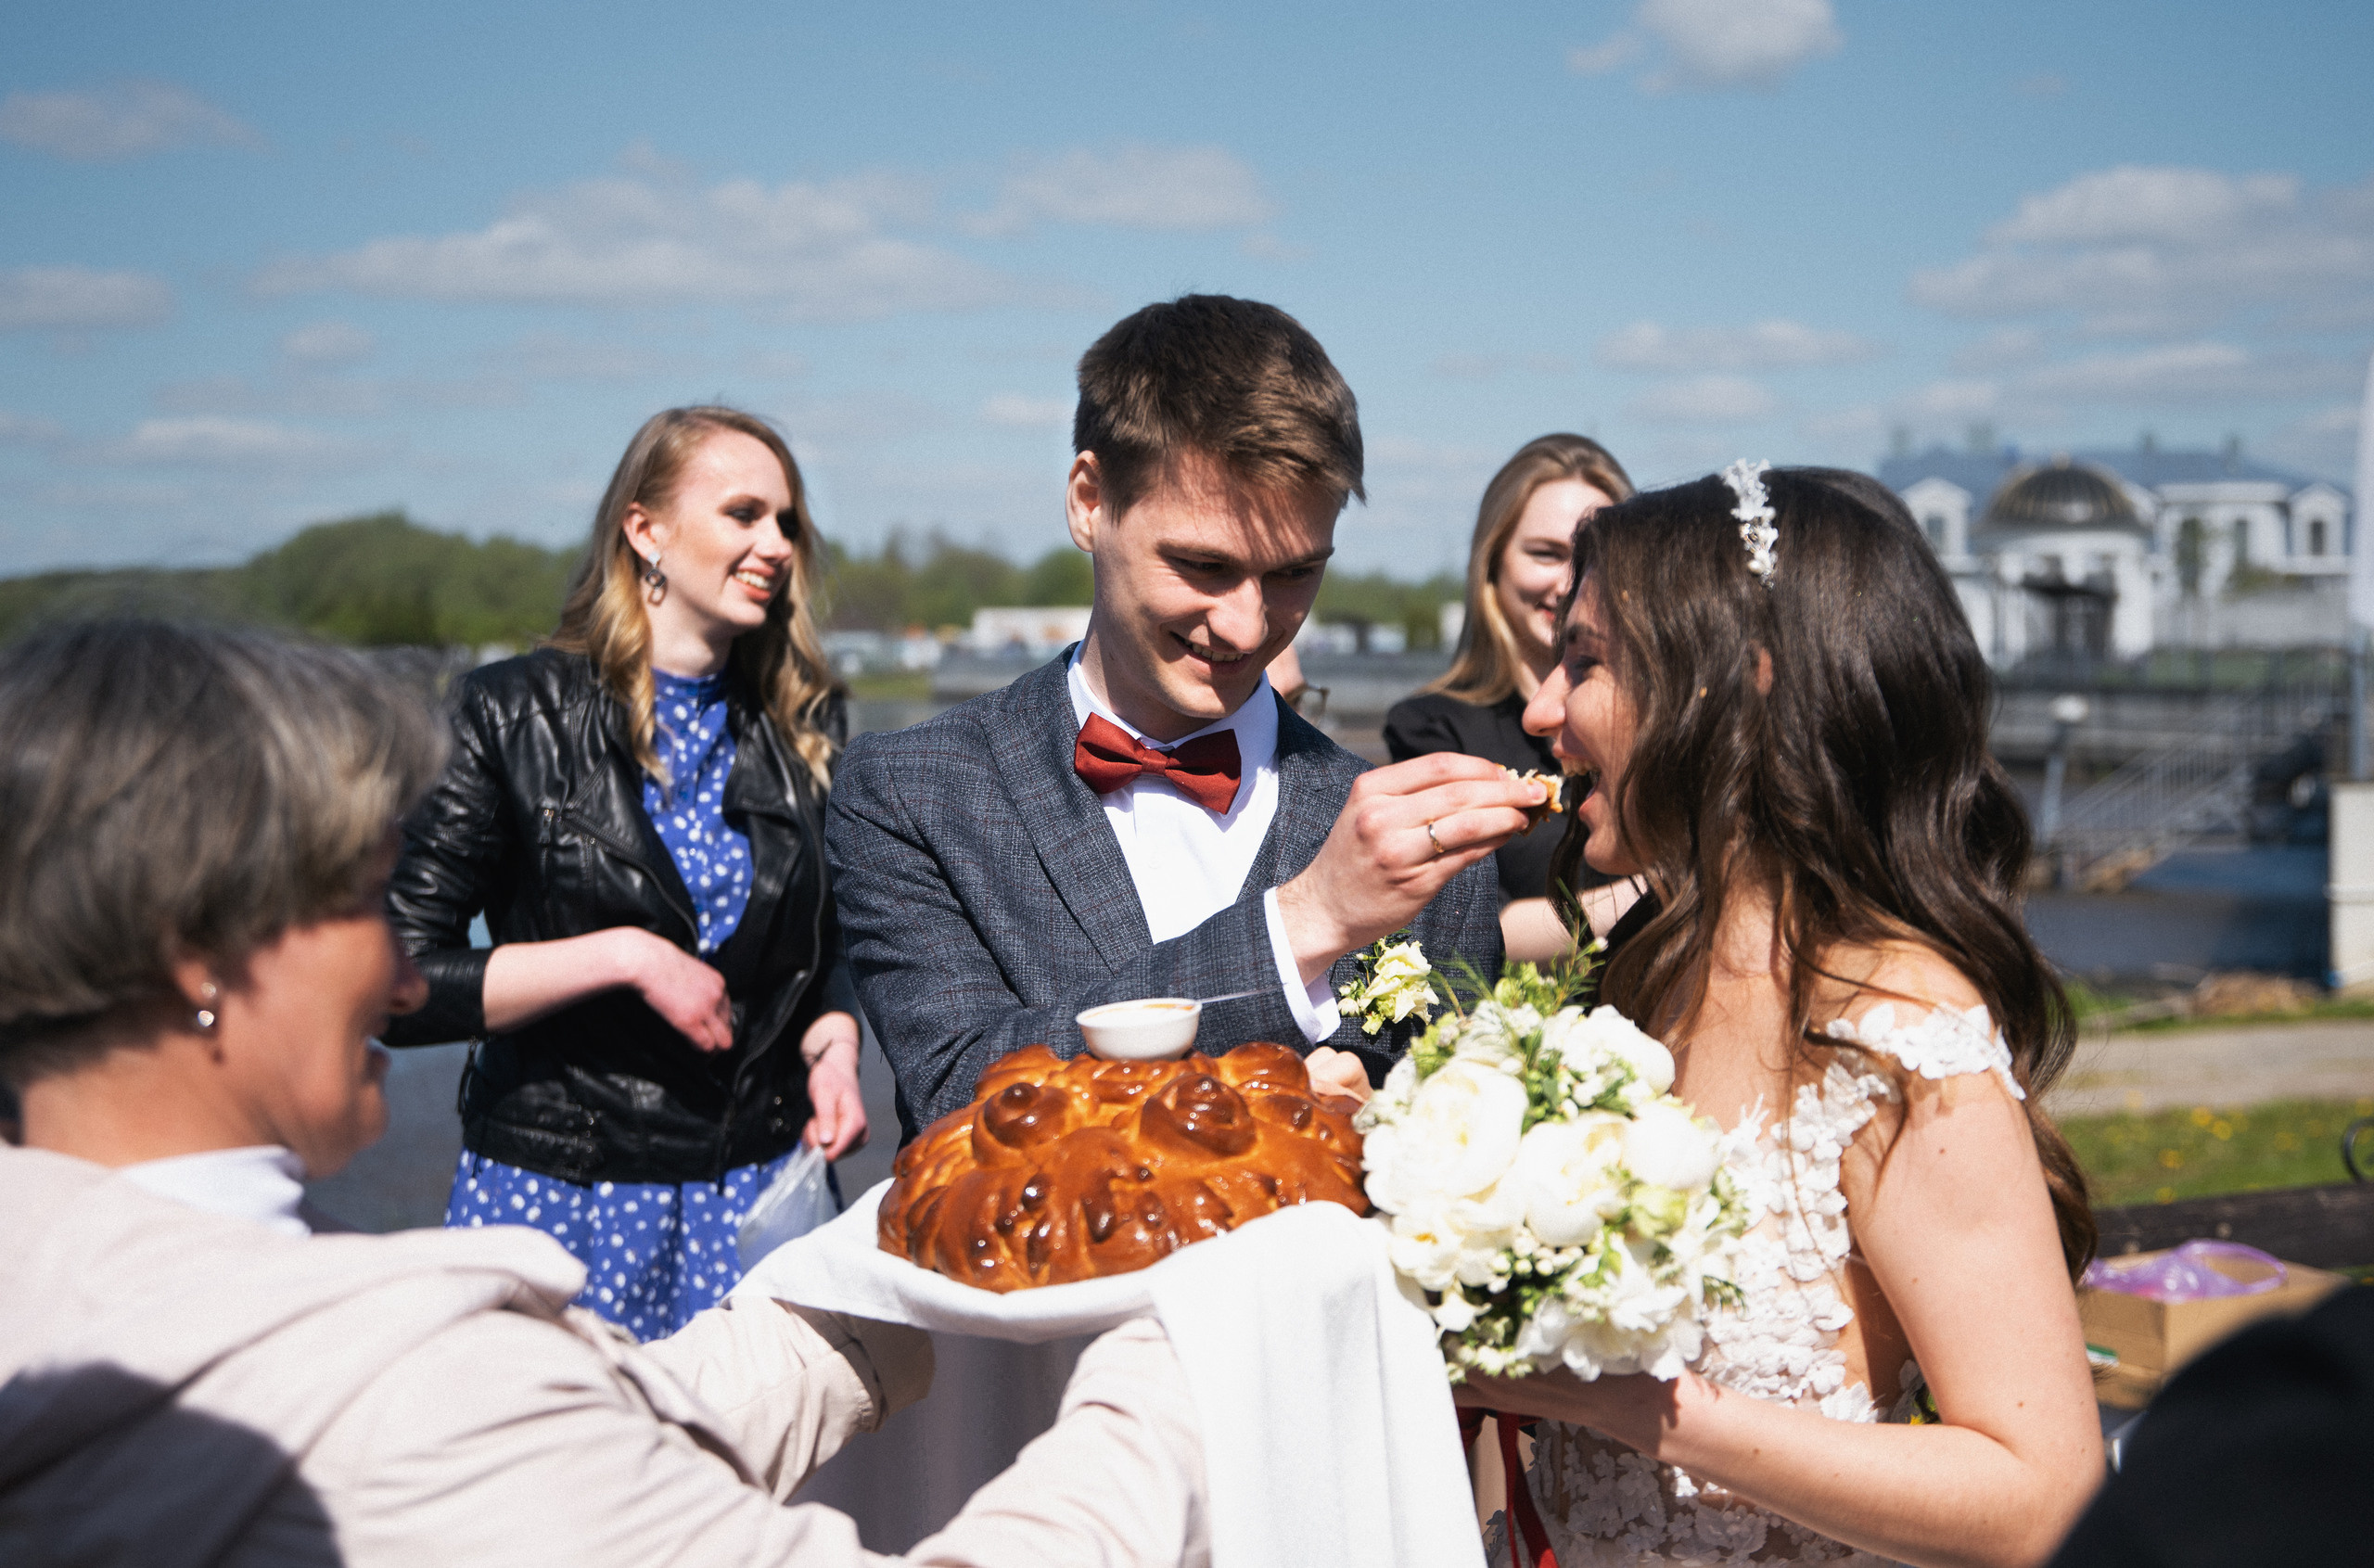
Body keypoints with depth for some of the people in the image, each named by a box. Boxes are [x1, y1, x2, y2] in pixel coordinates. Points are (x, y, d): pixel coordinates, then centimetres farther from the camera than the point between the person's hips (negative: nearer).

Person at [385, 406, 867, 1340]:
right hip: (559, 1191, -3)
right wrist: (623, 958, -16)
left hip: (759, 1184, 3)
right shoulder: (510, 717, -5)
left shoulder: (804, 728, 8)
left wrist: (833, 1047, 0)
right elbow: (403, 987, -10)